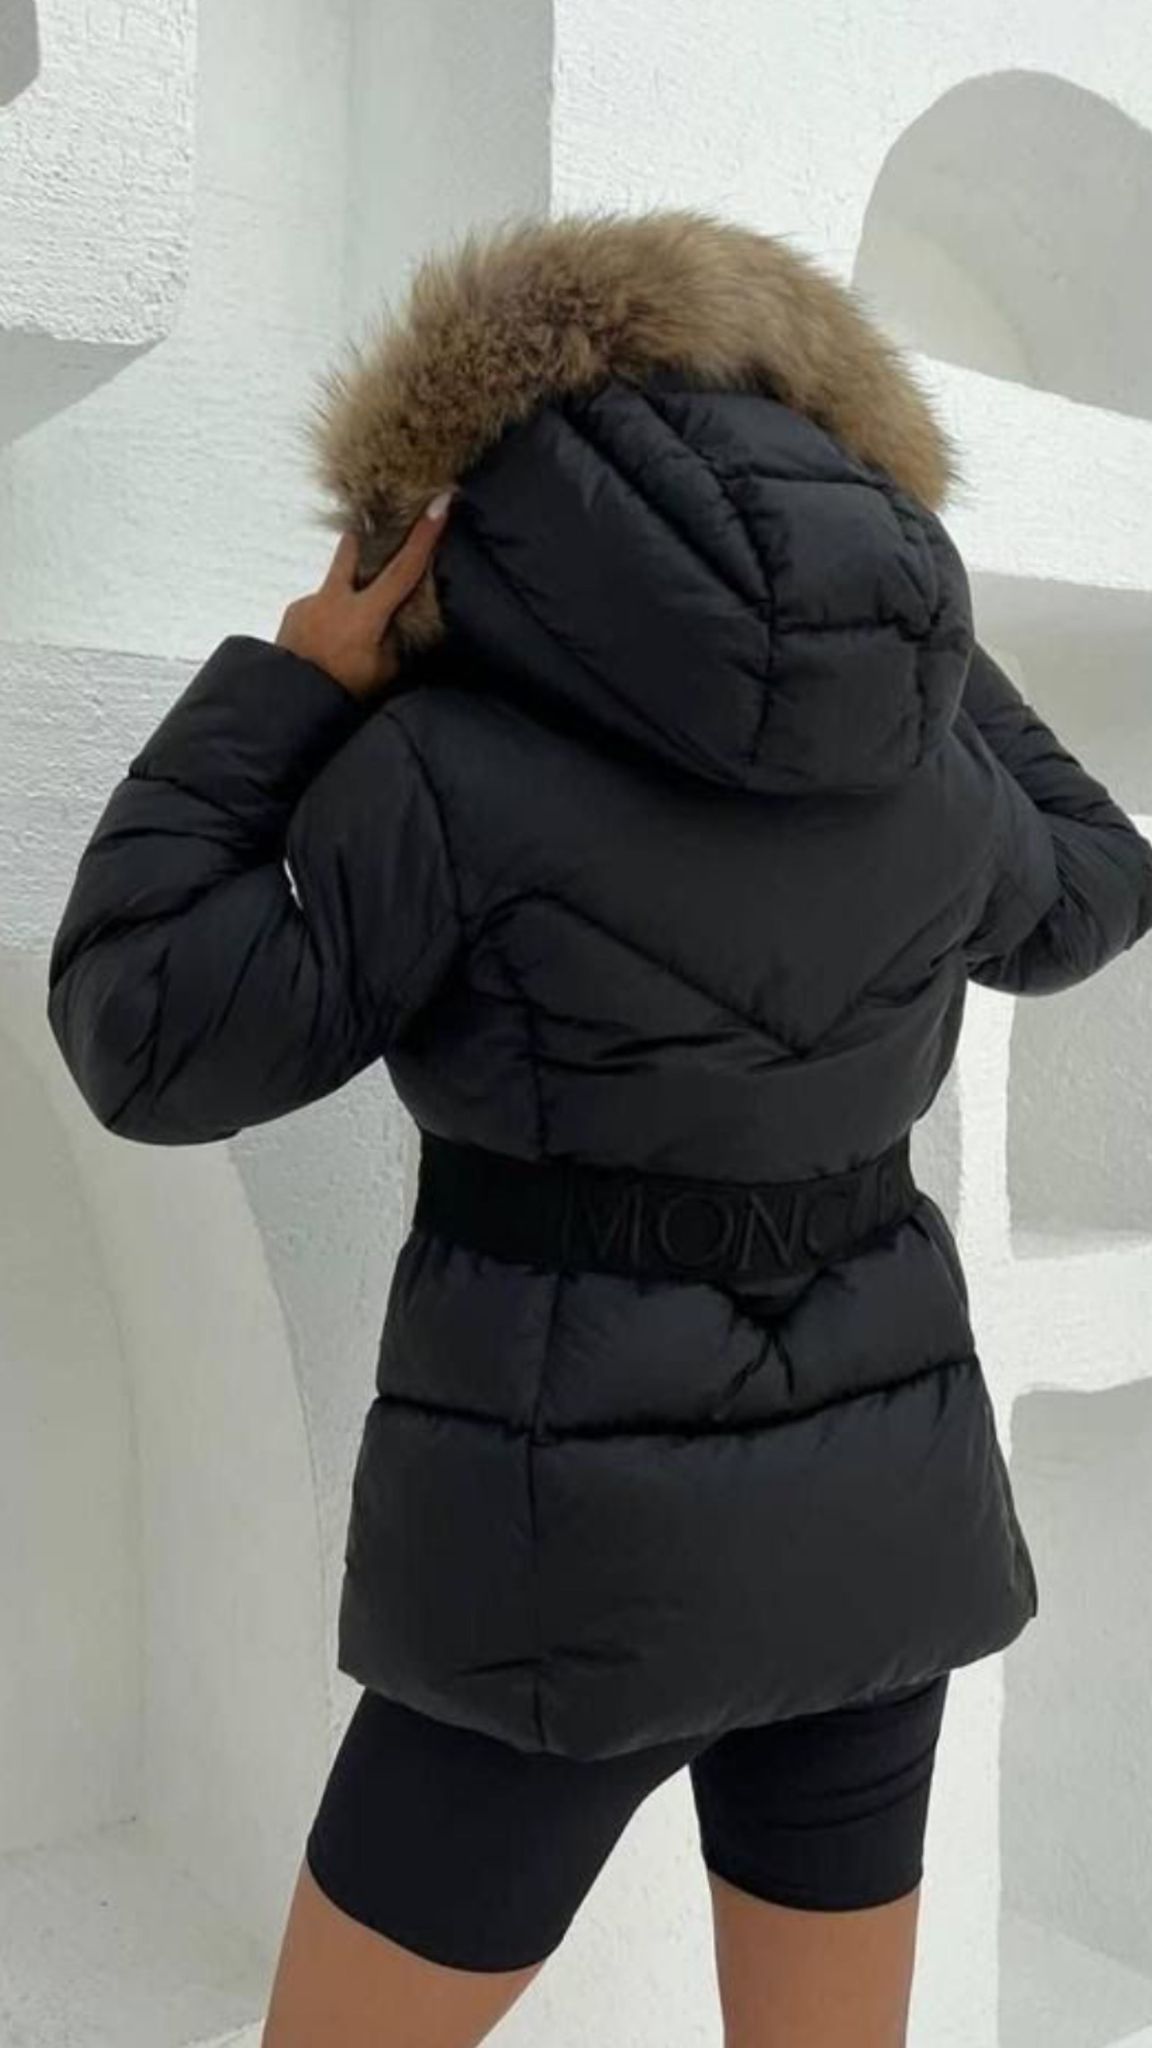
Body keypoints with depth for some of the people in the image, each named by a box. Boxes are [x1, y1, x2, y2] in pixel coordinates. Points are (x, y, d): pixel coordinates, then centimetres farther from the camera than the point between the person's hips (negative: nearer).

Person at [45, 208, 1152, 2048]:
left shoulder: (450, 767, -16)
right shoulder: (913, 760, -1)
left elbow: (146, 1046, -12)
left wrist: (296, 678, -6)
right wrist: (912, 635, 25)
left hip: (587, 1552, -5)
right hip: (863, 1498, 6)